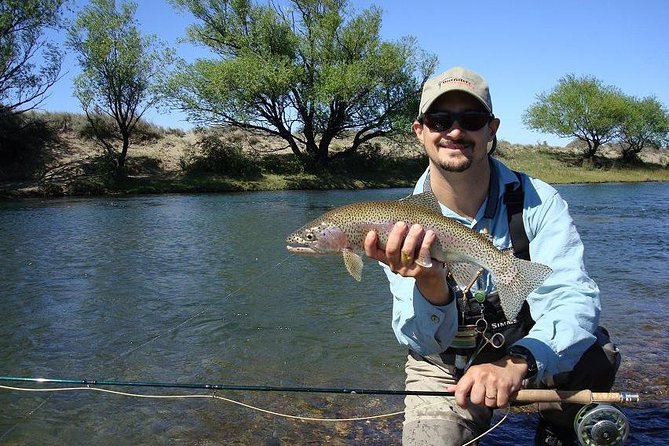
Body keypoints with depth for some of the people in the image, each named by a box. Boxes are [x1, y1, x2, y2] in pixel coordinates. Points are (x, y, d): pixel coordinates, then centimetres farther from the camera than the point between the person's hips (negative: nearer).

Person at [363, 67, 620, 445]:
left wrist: (518, 362, -49)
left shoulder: (538, 202, -18)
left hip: (533, 356, 0)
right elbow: (424, 344, -22)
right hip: (446, 371, 0)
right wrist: (430, 284, -45)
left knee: (595, 354, -26)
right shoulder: (402, 224, -17)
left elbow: (573, 298, -29)